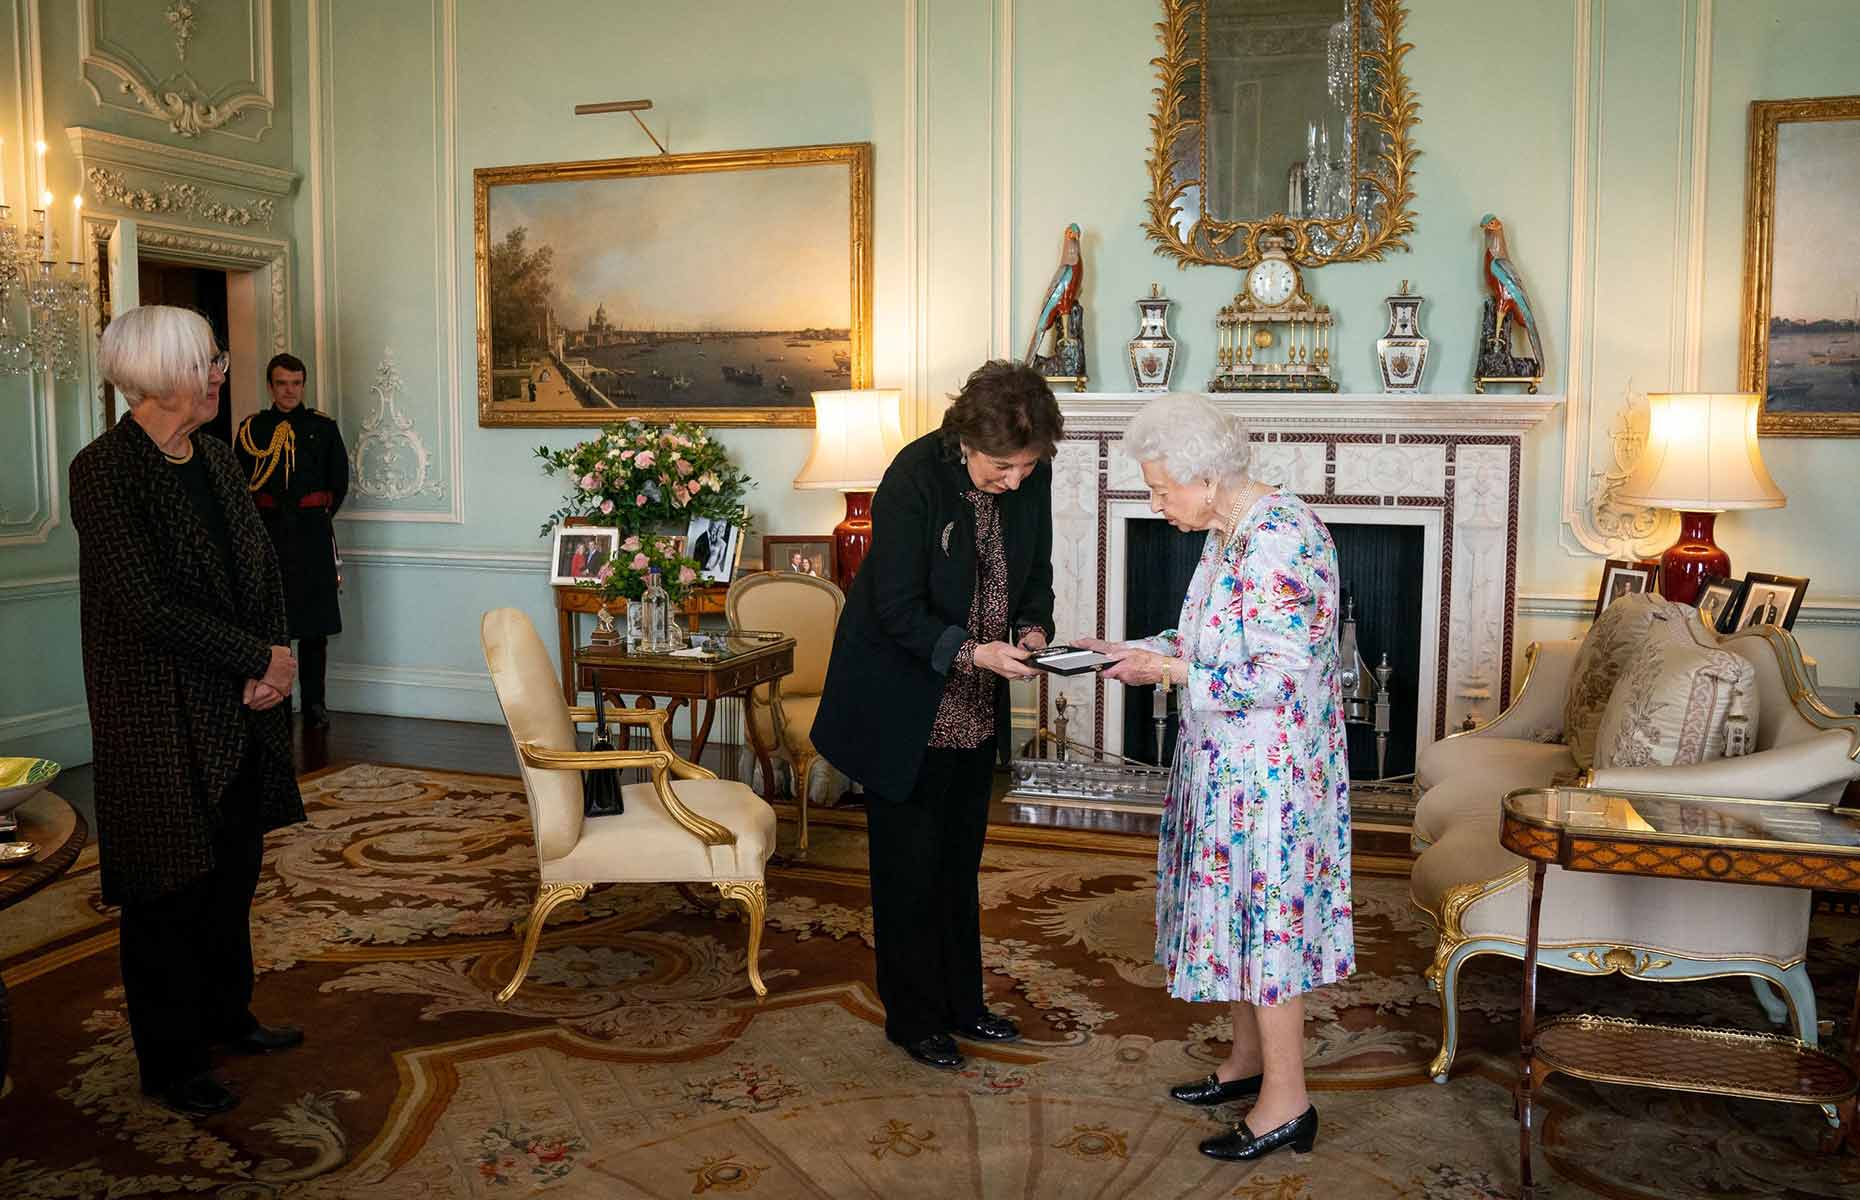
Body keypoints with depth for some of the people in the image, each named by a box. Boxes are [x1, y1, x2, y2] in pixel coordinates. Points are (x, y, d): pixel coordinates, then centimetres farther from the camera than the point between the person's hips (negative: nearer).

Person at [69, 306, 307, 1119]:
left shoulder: (216, 458, 7)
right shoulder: (104, 471, -17)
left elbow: (261, 564, 9)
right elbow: (151, 607, -22)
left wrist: (275, 658, -7)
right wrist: (263, 657, -17)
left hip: (239, 711, 7)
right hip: (162, 718, -7)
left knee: (233, 868, 17)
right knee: (171, 889, 6)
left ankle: (225, 1014, 36)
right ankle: (169, 1064, 22)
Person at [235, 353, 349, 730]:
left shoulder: (323, 426, 7)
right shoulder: (251, 428, 6)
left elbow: (339, 482, 11)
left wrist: (318, 516, 9)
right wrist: (260, 520, 3)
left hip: (313, 532, 0)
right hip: (267, 534, 0)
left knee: (315, 625, 3)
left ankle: (314, 704, 11)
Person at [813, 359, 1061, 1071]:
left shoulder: (1031, 477, -7)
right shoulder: (915, 478, -24)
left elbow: (1036, 573, 8)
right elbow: (898, 609, -21)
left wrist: (1033, 629, -11)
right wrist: (972, 652, -32)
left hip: (975, 710, 6)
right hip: (906, 706, -6)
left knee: (959, 860, 17)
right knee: (910, 866, 5)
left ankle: (960, 1004, 32)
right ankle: (913, 1019, 21)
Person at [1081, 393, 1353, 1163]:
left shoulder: (1278, 540, -23)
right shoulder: (1228, 532, 8)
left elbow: (1279, 675, -26)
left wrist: (1168, 671, -20)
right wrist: (1134, 650, 5)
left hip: (1270, 766, -10)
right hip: (1231, 762, 10)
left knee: (1265, 914, -1)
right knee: (1241, 909, 18)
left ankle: (1286, 1104, 12)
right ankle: (1249, 1061, 33)